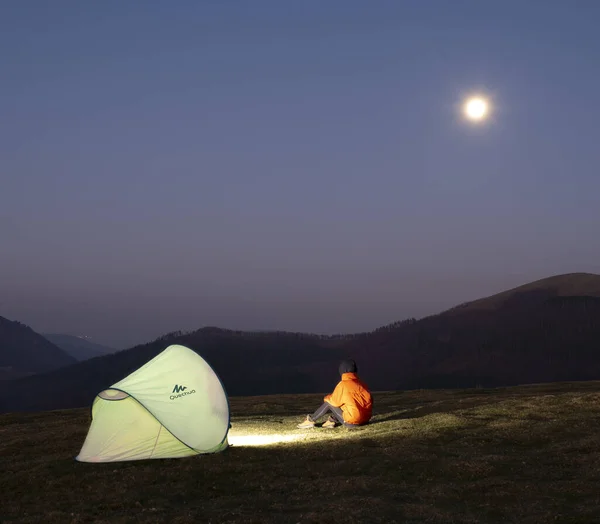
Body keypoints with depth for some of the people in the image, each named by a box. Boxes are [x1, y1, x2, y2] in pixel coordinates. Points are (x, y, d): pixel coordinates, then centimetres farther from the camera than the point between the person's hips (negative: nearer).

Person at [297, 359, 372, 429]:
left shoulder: (343, 384, -8)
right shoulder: (362, 384, 6)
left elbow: (334, 401, 1)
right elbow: (369, 400, 13)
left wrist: (327, 398, 24)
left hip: (352, 422, -6)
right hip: (365, 419, 6)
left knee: (329, 403, 8)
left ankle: (312, 420, 17)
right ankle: (333, 420, 15)